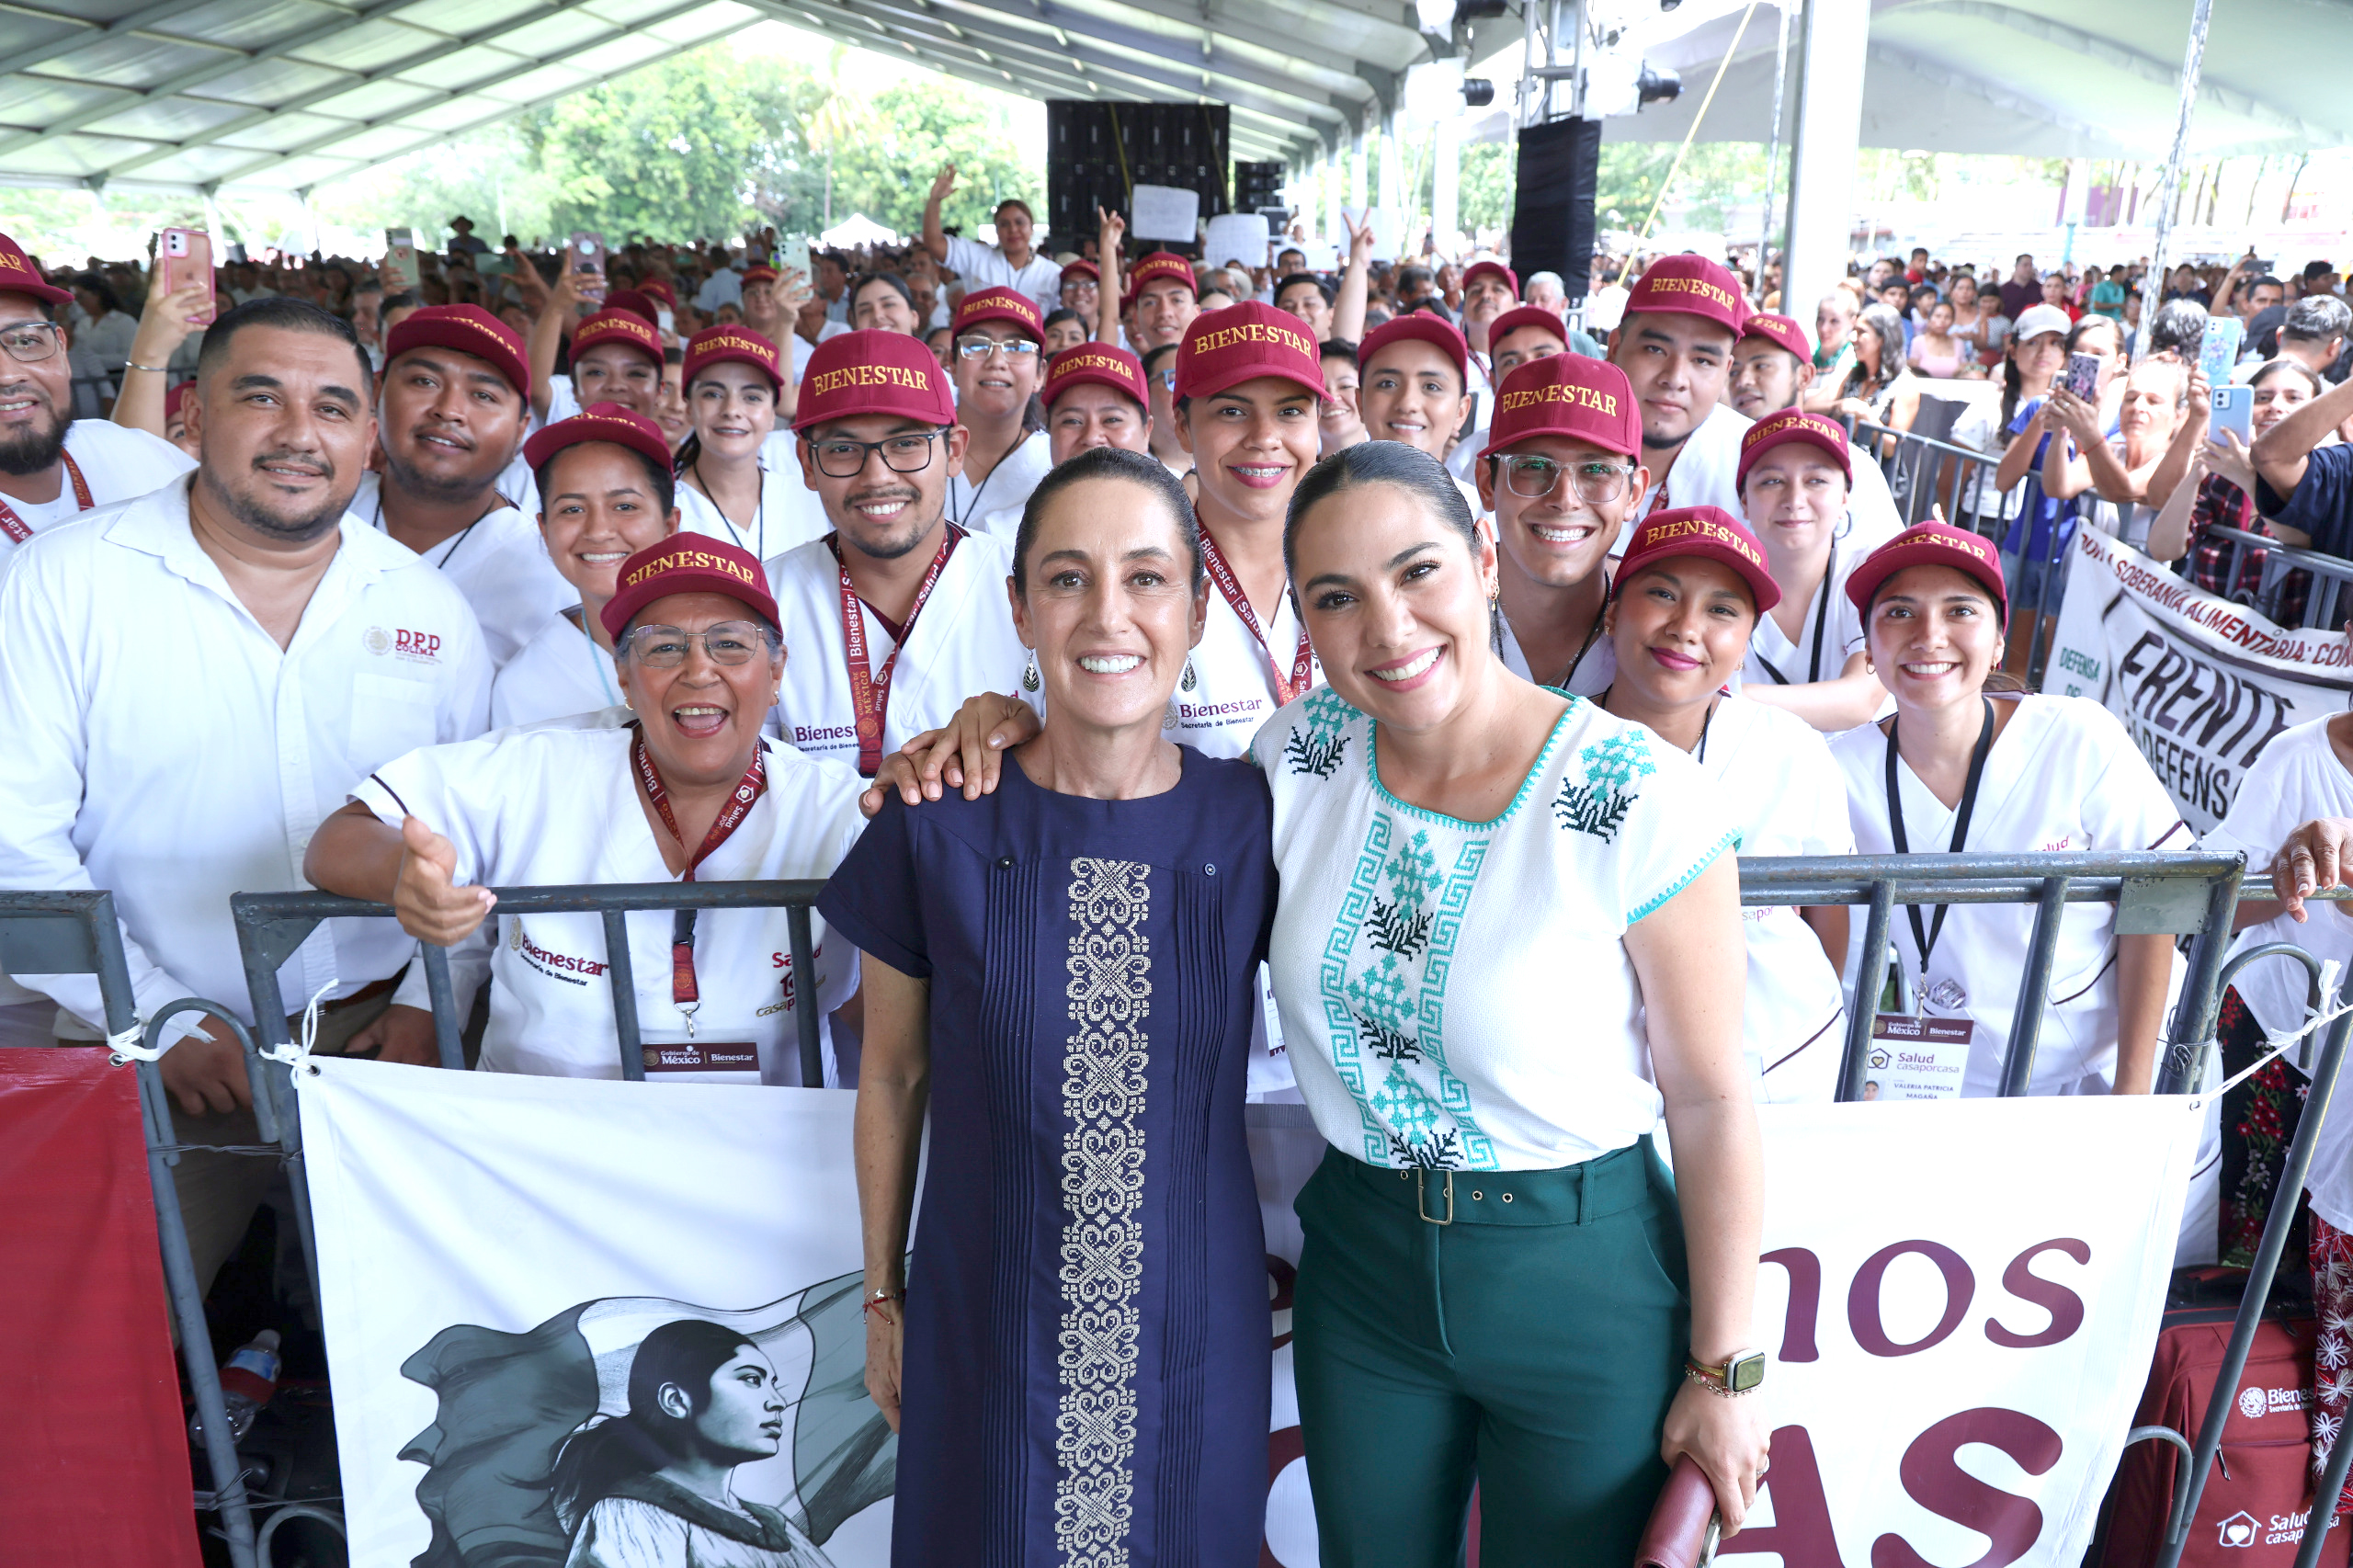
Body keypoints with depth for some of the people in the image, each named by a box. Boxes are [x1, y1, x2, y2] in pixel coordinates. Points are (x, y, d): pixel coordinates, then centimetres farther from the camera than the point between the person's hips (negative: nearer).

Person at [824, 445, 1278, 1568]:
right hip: (988, 1329, 0)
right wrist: (882, 1299, 7)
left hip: (1195, 1331, 1)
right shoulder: (936, 825, -10)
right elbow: (891, 1077, 1)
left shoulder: (1249, 819, -9)